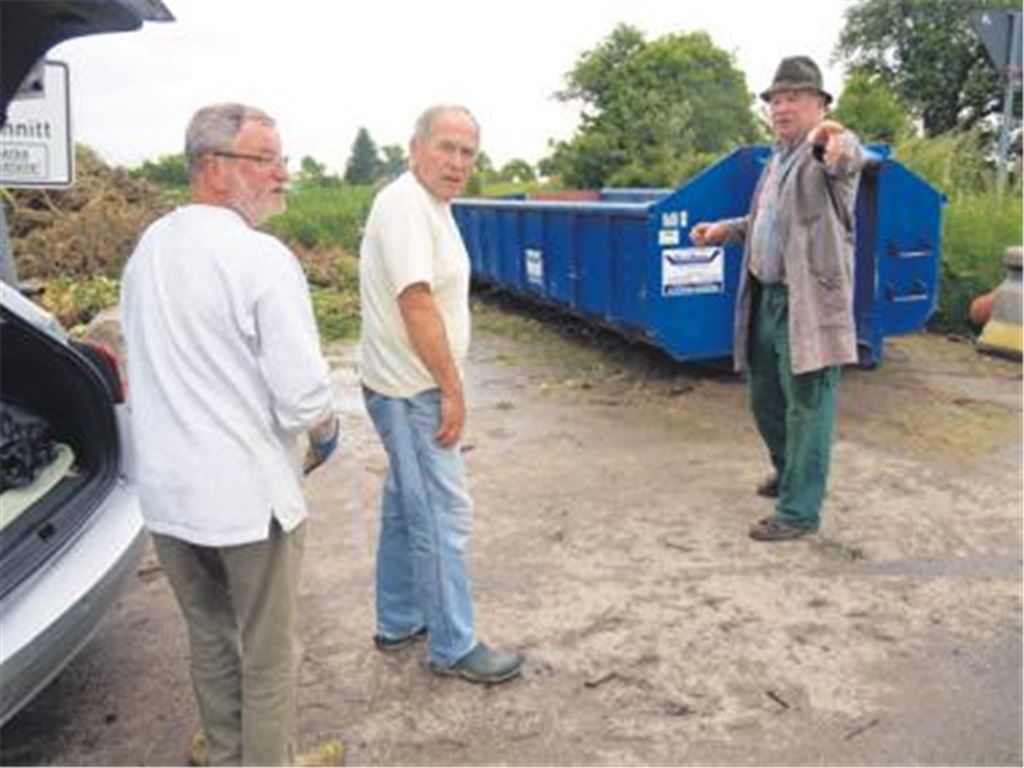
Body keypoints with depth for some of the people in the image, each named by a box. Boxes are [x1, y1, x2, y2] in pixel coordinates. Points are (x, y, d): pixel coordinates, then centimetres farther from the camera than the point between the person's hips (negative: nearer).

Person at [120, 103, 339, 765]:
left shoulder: (147, 250, 6)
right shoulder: (262, 259, -18)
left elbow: (155, 367, 12)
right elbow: (303, 396, -21)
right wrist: (326, 434, 0)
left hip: (166, 492, 7)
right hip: (249, 496, -7)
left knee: (209, 640, 22)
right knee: (269, 655, 10)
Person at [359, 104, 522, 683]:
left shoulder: (432, 206, 13)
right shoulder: (404, 205, -19)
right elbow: (417, 304, -26)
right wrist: (452, 390, -22)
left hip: (415, 389, 10)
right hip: (412, 392, -10)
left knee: (408, 507, 18)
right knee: (444, 516, -3)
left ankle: (399, 622, 33)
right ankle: (454, 647, 11)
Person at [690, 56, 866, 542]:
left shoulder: (831, 150, -9)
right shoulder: (776, 160, 17)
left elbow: (847, 159, -35)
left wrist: (832, 143, -57)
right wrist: (726, 230, 16)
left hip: (808, 302, -9)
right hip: (765, 298, 9)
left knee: (806, 405, -2)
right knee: (764, 398, 19)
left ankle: (799, 510, 8)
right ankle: (788, 472, 40)